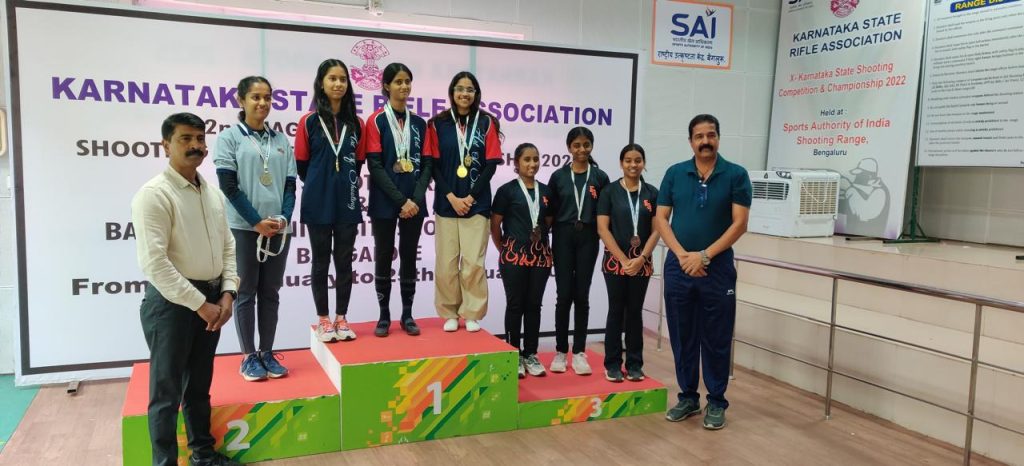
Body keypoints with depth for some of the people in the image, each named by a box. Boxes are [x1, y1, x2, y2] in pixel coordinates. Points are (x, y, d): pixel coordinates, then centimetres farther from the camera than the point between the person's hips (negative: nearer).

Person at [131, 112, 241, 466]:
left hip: (210, 299, 7)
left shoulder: (213, 194, 10)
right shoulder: (154, 194, -13)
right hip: (171, 302, -7)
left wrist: (227, 293, -2)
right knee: (167, 391, 3)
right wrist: (199, 304, -18)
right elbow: (154, 263, -20)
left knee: (199, 385, 20)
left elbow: (228, 247, 12)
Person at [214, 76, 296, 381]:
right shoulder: (229, 137, 0)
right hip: (243, 227, -3)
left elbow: (290, 184, 7)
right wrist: (257, 221, -12)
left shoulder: (281, 141, 9)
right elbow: (228, 185, -6)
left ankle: (267, 353, 17)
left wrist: (284, 218, -9)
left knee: (270, 292, 8)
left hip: (278, 228, 3)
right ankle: (249, 357, 11)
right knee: (246, 292, 3)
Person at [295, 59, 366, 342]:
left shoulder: (356, 123, 5)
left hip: (347, 202, 2)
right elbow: (301, 165, 2)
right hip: (318, 202, -2)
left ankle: (341, 319, 18)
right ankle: (323, 321, 16)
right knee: (321, 262, 6)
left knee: (344, 261, 8)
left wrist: (345, 185, 9)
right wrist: (319, 187, 10)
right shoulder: (309, 121, -3)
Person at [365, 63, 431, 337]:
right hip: (385, 202, -3)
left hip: (414, 202, 3)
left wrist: (416, 199, -9)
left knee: (409, 256, 6)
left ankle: (407, 315, 15)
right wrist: (400, 201, -14)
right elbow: (375, 165, -9)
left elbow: (427, 163, 6)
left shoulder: (419, 123, 9)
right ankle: (384, 316, 12)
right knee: (384, 257, 2)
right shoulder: (376, 121, -2)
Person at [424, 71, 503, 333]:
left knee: (474, 262, -3)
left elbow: (491, 164, 0)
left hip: (477, 203, -1)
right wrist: (451, 197, -9)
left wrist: (471, 197, -8)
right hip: (446, 203, 1)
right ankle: (450, 314, 14)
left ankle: (472, 314, 9)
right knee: (446, 262, 1)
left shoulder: (486, 122, 5)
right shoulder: (438, 124, 5)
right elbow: (433, 165, 1)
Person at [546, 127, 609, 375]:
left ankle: (579, 352, 12)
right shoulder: (558, 176, 3)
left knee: (582, 295, 4)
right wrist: (545, 240, -2)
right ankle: (560, 351, 12)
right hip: (563, 237, 0)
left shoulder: (600, 177, 3)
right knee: (564, 295, 1)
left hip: (588, 238, 0)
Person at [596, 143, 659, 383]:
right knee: (616, 311, 3)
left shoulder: (652, 193, 4)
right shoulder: (610, 191, -2)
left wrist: (641, 258, -10)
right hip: (615, 260, -2)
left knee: (635, 311, 8)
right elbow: (603, 229, -6)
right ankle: (613, 364, 12)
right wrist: (623, 259, -12)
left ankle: (635, 364, 16)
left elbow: (656, 230, 2)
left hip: (642, 262, 2)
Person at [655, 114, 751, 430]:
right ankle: (688, 397, 23)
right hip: (678, 268, 2)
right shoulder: (675, 174, 4)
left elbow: (739, 223, -8)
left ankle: (716, 402, 18)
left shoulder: (736, 175, -2)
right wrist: (682, 254, -11)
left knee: (716, 339, 5)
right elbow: (660, 219, 2)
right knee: (682, 337, 10)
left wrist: (705, 255, -14)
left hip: (717, 268, -2)